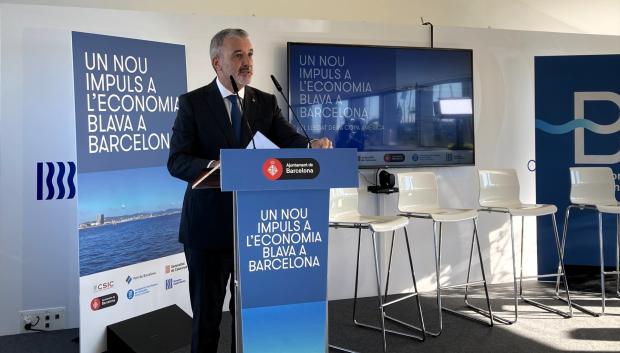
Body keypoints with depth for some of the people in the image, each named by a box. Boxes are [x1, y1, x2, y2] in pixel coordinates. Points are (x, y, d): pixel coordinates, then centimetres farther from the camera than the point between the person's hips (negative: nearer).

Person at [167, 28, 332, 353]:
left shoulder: (266, 102, 6)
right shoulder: (193, 102, -3)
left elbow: (289, 140, -7)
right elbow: (176, 161, -10)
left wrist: (312, 145, -29)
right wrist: (213, 166, -29)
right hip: (209, 225, -3)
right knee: (206, 311, 12)